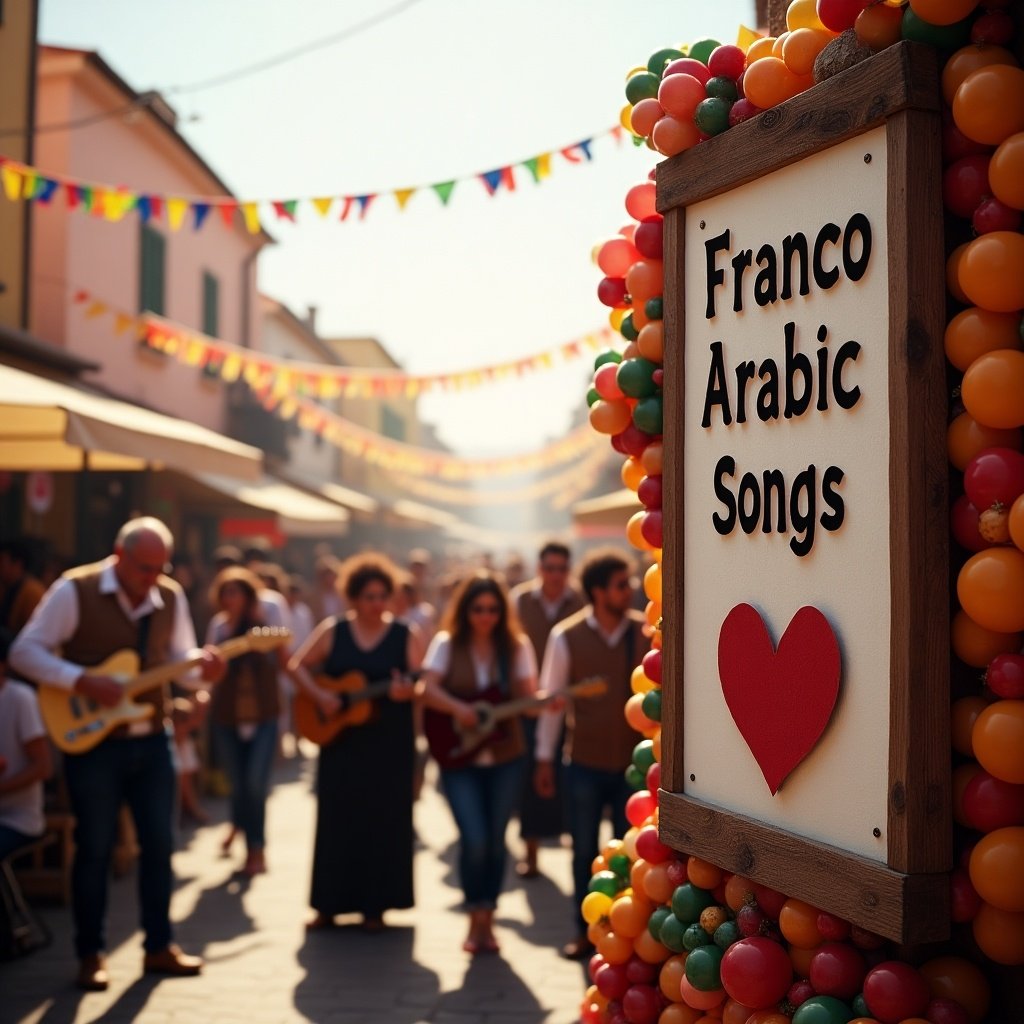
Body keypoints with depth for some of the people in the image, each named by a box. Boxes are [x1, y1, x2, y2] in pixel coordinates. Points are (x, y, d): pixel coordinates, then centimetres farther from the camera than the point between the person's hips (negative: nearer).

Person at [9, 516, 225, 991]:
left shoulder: (170, 597, 4)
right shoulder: (74, 591, -11)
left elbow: (180, 662, 11)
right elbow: (24, 652, -11)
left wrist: (204, 670, -12)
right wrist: (83, 681, -22)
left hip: (152, 740, 5)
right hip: (92, 740, -4)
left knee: (159, 842, 8)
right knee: (95, 847, 2)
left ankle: (159, 945, 20)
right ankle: (91, 954, 16)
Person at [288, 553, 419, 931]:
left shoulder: (403, 635, 0)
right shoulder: (332, 631, 2)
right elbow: (297, 665, 3)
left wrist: (408, 691, -24)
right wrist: (319, 695, -12)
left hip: (390, 745, -1)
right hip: (342, 741, 1)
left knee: (383, 821, 1)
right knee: (337, 819, 5)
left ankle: (374, 905, 12)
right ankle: (330, 903, 15)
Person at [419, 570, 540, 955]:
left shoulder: (516, 646, 2)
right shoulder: (447, 644, -1)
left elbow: (528, 696, -3)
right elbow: (428, 689, -11)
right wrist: (457, 708, -28)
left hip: (505, 756, 2)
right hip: (458, 755, -2)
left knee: (495, 840, 6)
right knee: (474, 839, -11)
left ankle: (487, 921, 22)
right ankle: (476, 919, 9)